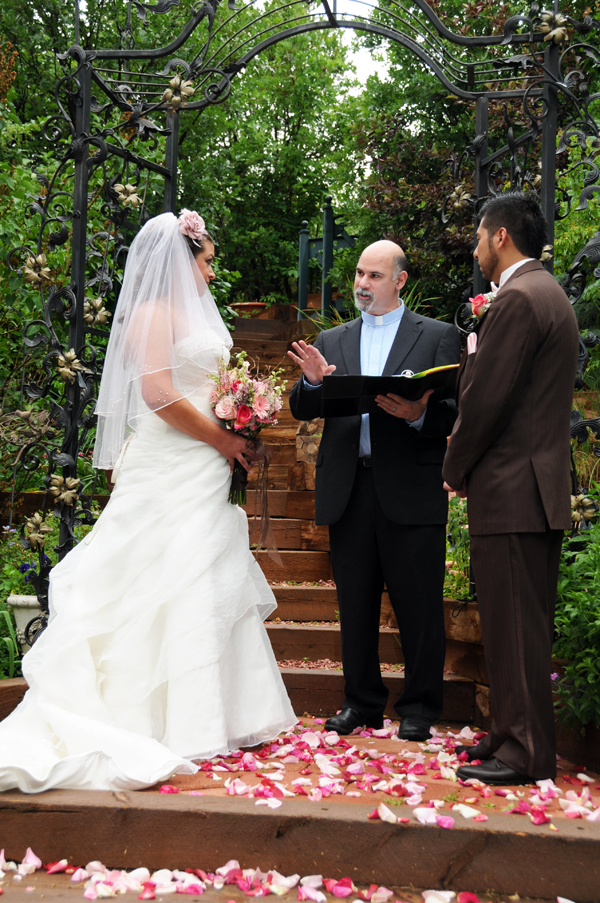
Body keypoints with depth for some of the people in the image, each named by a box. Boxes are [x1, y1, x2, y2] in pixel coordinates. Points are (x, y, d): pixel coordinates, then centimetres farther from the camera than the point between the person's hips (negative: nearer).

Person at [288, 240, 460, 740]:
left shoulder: (438, 336, 5)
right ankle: (363, 702, 26)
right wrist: (312, 381, -14)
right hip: (348, 492, 4)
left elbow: (453, 412, -4)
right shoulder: (331, 341, 15)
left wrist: (418, 414, -25)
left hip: (411, 492, -3)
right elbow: (302, 410, 7)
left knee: (419, 608, 3)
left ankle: (419, 707, 19)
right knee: (355, 606, 12)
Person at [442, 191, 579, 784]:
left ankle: (526, 754, 6)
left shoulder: (517, 299, -15)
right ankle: (517, 733, 26)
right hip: (541, 487, 10)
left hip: (510, 490, -10)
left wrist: (455, 471, -6)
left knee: (513, 625, -3)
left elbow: (486, 401, -18)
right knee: (524, 622, 15)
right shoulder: (550, 295, 18)